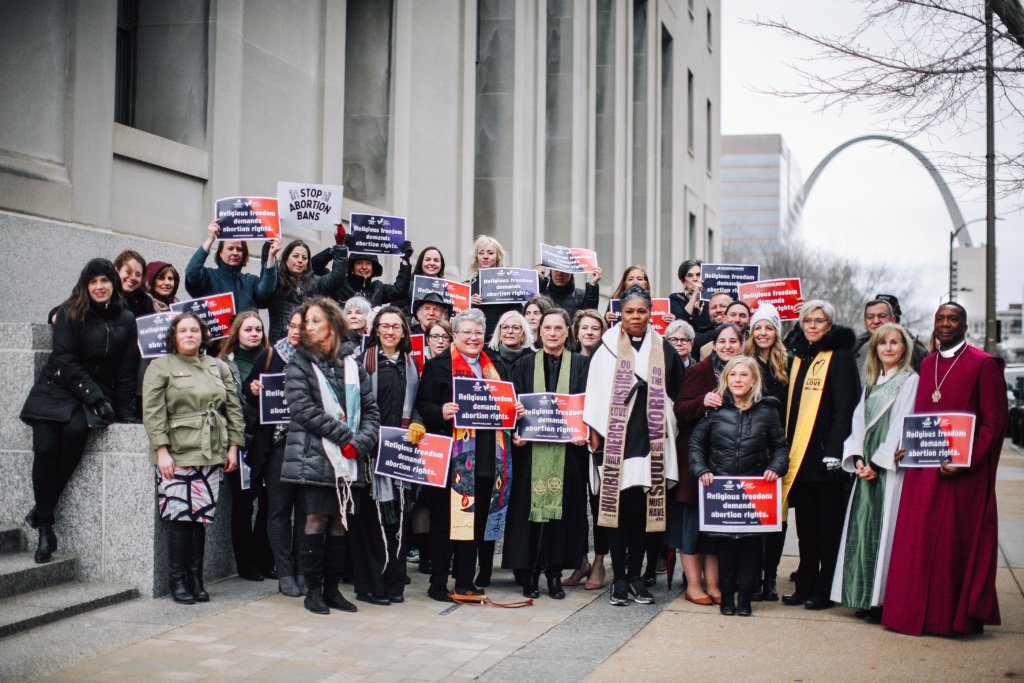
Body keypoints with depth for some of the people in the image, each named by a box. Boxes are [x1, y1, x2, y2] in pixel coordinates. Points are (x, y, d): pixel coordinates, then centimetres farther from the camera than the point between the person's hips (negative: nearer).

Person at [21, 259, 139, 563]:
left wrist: (126, 412, -2)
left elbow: (127, 370, 7)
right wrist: (96, 398, -17)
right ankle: (45, 528, -12)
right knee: (45, 448, -22)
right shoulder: (70, 313, -1)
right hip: (57, 388, -1)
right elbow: (64, 360, -9)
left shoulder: (126, 320, 6)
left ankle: (44, 508, -15)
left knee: (76, 429, -31)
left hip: (98, 393, 1)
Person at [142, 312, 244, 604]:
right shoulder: (160, 367, 4)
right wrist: (161, 450, -12)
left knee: (201, 516, 2)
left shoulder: (218, 367, 16)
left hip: (210, 454, 4)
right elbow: (153, 412, -4)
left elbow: (233, 408, 15)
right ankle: (177, 580, 3)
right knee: (179, 516, -7)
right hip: (176, 454, -3)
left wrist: (233, 446, 7)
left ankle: (195, 578, 11)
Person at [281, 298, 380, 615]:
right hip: (314, 455, -3)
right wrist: (345, 435, -14)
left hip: (349, 458, 3)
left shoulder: (352, 363, 11)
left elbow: (369, 408, 9)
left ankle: (332, 588, 16)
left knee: (339, 521, 7)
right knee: (317, 519, -5)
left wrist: (361, 442, -9)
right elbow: (303, 409, -9)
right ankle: (313, 590, 7)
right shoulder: (300, 363, 2)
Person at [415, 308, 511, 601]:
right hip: (451, 455, -5)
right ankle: (438, 584, 5)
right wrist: (441, 412, -23)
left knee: (476, 519, 7)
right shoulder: (438, 366, 1)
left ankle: (466, 581, 14)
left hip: (486, 456, 5)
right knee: (446, 518, -3)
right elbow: (423, 406, -5)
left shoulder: (494, 367, 19)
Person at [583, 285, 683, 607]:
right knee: (617, 506, -1)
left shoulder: (663, 349, 9)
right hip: (615, 439, -2)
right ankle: (619, 578, 6)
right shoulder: (607, 346, 1)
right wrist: (594, 432, -5)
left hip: (649, 439, 2)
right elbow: (595, 390, 0)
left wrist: (666, 430, 10)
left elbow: (675, 393, 16)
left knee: (643, 509, 4)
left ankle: (635, 575, 14)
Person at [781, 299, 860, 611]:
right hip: (799, 454, 6)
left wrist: (835, 451, -18)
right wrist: (786, 450, 11)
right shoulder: (798, 358, 15)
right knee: (806, 524, 11)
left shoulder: (840, 358, -4)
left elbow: (845, 408, -11)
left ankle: (825, 590, 8)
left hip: (825, 454, -6)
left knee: (828, 524, 1)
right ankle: (805, 586, 17)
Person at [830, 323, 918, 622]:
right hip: (866, 467, 6)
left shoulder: (910, 380, -2)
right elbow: (859, 420, 12)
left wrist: (878, 462, -11)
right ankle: (867, 598, 11)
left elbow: (901, 425, -9)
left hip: (891, 468, -6)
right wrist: (857, 458, -3)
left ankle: (884, 600, -3)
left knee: (885, 529, -7)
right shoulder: (871, 382, 18)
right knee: (863, 528, 5)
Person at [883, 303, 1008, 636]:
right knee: (918, 540, 5)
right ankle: (921, 612, 14)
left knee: (957, 542, 0)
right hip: (922, 472, 6)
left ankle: (959, 616, 12)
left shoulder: (984, 364, -5)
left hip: (961, 473, -5)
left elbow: (994, 421, -8)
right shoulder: (927, 365, 14)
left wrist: (966, 460, -17)